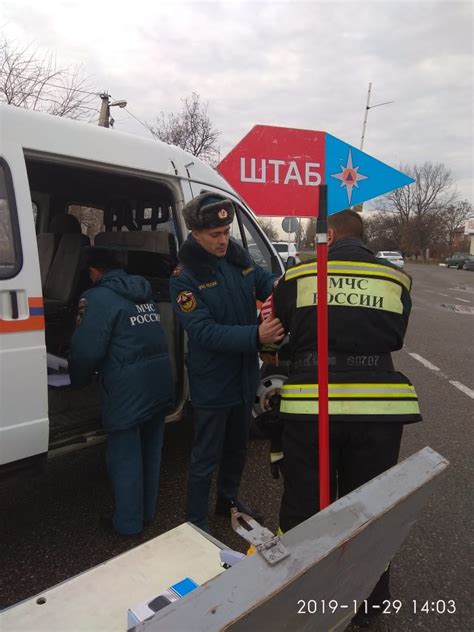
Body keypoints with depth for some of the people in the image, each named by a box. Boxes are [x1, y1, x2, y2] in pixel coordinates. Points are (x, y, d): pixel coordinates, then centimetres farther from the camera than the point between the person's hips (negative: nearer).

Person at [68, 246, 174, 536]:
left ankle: (129, 522, 26)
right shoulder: (144, 294, 11)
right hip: (159, 384, 8)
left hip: (127, 390, -7)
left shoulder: (98, 297, -11)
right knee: (150, 452, 21)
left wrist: (79, 380, 6)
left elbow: (87, 349, -15)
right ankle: (148, 512, 38)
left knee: (125, 458, 10)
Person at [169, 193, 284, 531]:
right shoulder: (184, 278, -19)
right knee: (206, 458, 9)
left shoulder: (238, 256, -2)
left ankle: (229, 499, 48)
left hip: (244, 375, 7)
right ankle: (197, 523, 30)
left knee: (237, 448, 25)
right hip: (212, 384, -6)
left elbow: (263, 280, 8)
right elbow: (205, 332, -26)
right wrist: (256, 336, -38)